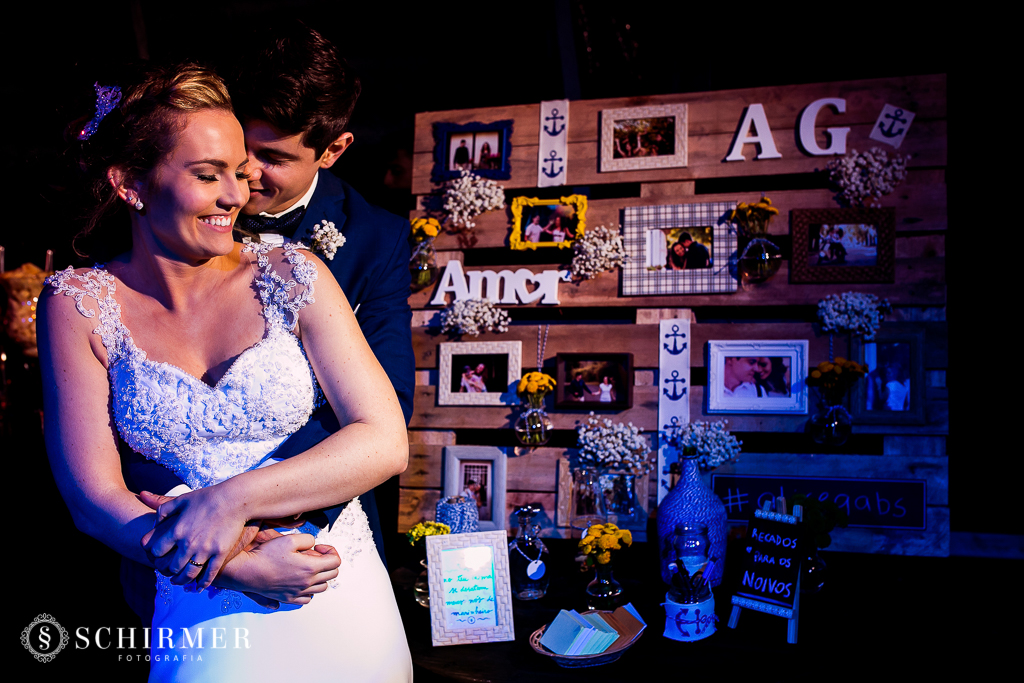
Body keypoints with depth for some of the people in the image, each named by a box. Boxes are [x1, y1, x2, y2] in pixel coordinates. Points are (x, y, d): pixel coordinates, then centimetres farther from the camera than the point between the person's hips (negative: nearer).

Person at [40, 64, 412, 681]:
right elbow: (94, 498, -9)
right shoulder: (79, 305, -5)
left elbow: (385, 440, -12)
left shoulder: (290, 277, -6)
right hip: (202, 617, -1)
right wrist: (242, 566, -19)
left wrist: (234, 498, -22)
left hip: (342, 604, 1)